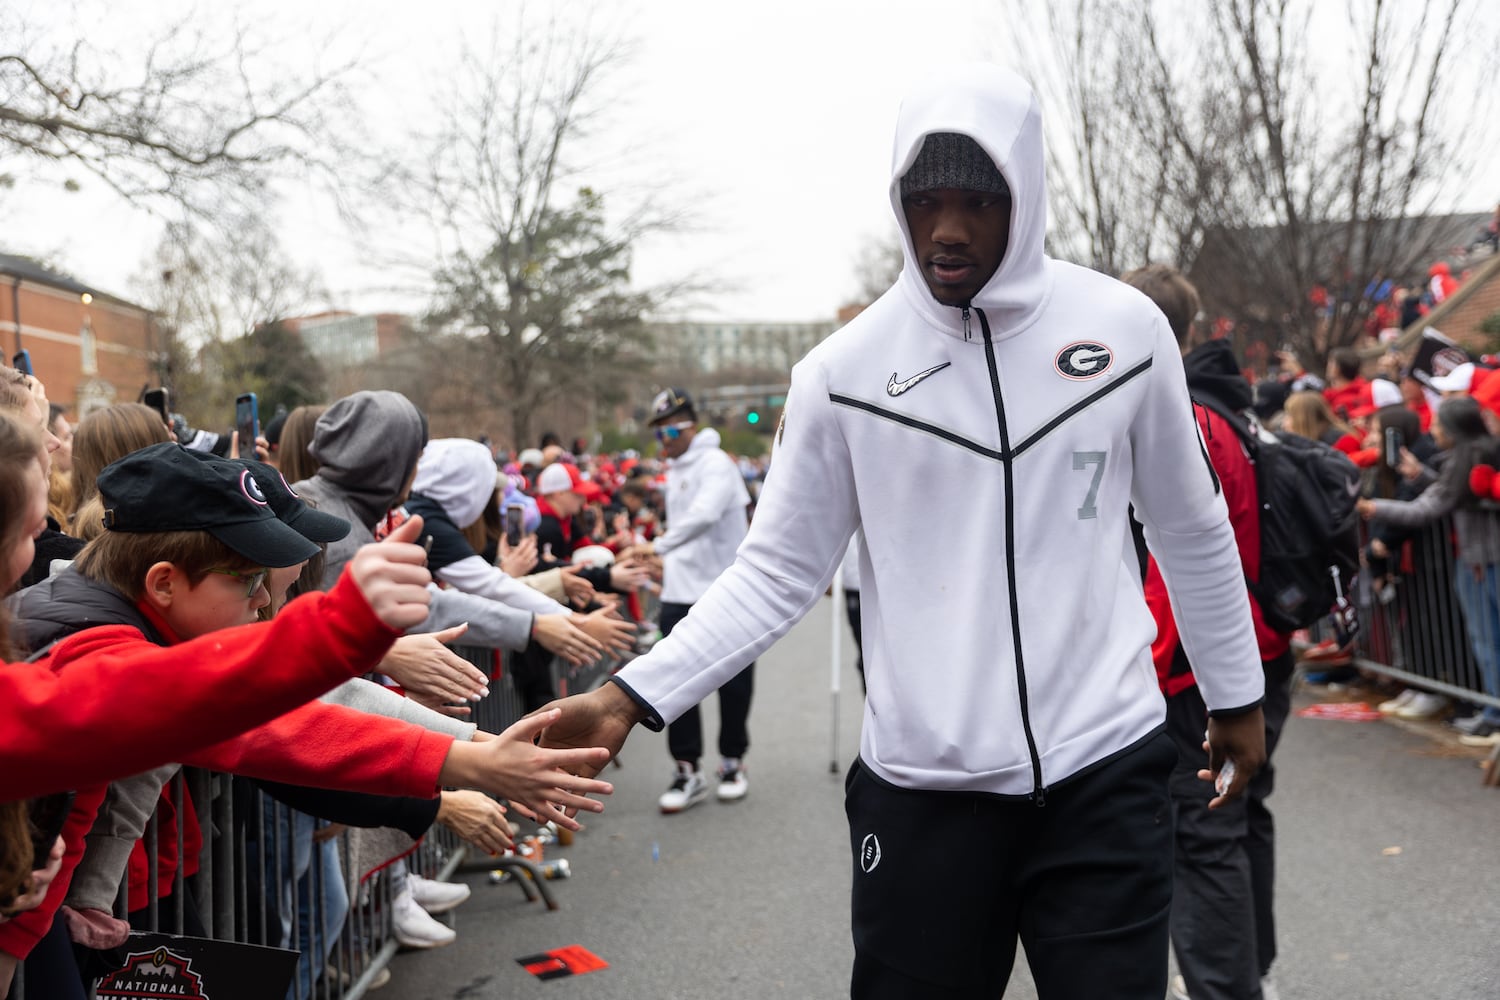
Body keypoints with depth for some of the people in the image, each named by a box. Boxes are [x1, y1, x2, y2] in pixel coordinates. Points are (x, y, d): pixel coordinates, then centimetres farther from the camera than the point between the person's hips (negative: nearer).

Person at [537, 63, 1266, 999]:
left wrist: (1238, 694, 16)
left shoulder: (1124, 327, -1)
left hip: (1106, 772, 1)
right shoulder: (843, 370, -5)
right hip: (922, 786, 0)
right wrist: (632, 695, -13)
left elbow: (1193, 534, 9)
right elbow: (778, 569, -2)